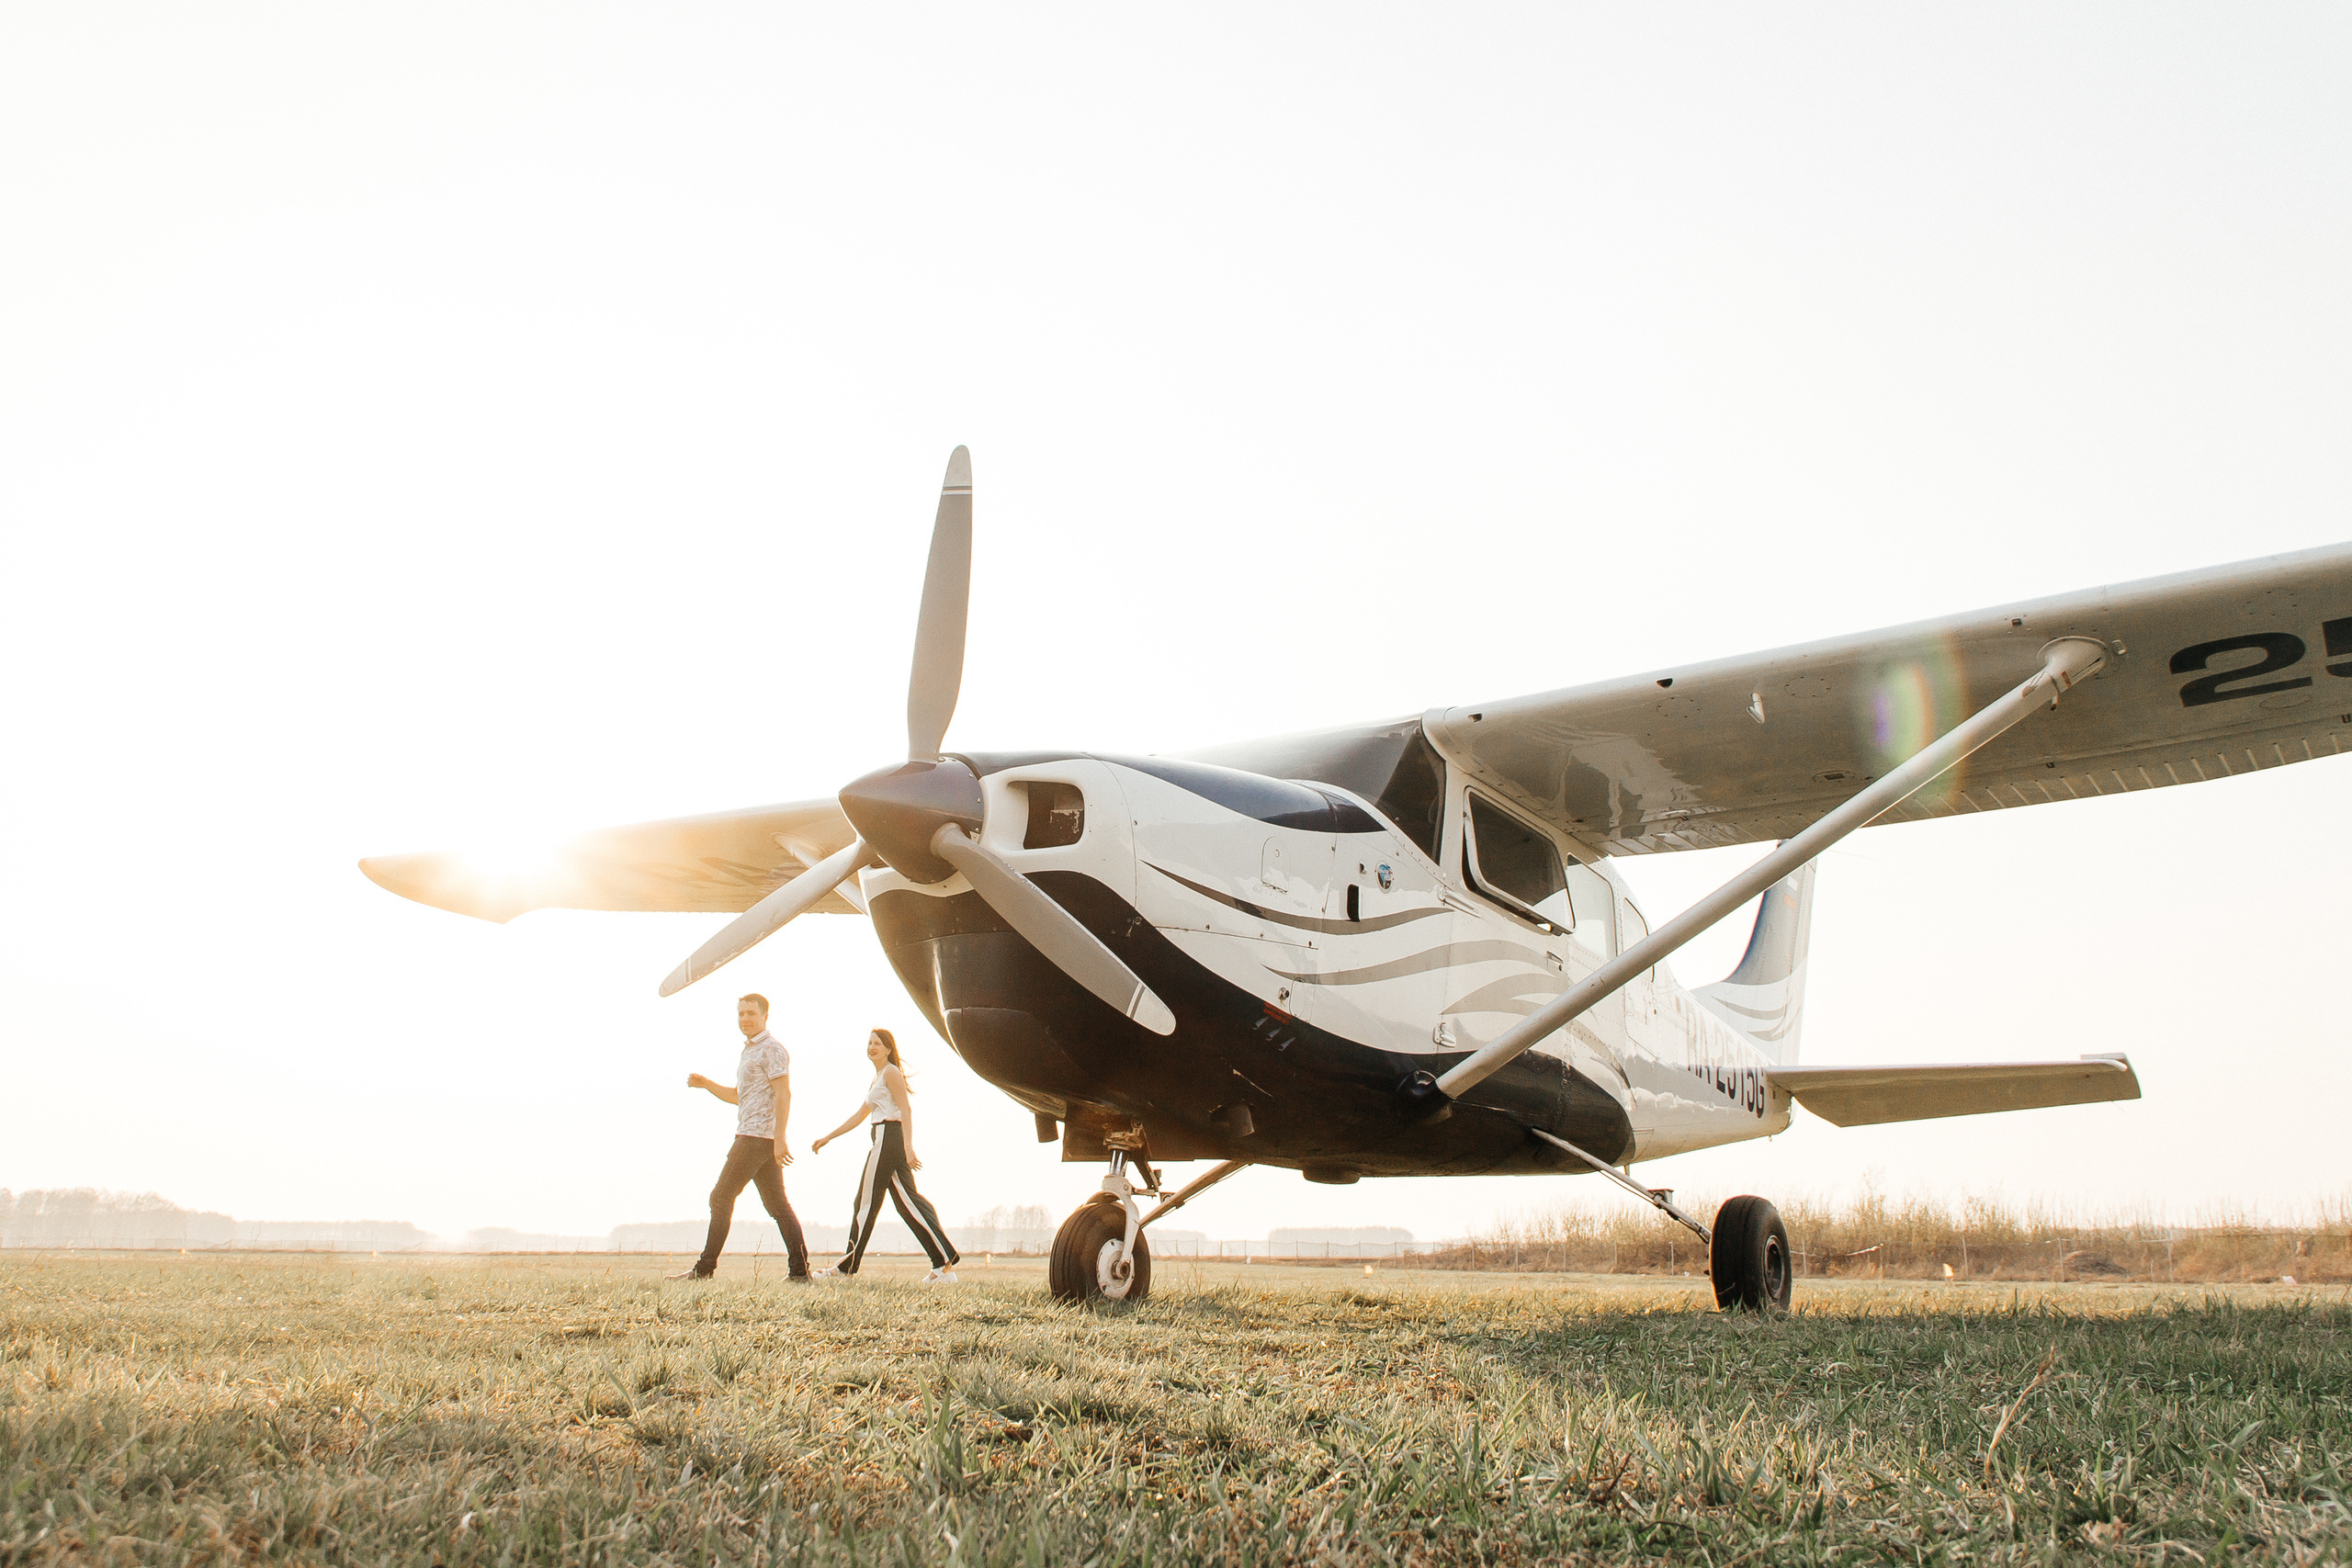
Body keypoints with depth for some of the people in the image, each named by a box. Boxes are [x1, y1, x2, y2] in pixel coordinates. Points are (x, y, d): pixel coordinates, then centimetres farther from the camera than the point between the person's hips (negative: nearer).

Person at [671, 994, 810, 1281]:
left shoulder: (771, 1050, -10)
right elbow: (739, 1096, 28)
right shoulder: (749, 1052, 21)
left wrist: (779, 1138, -24)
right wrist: (705, 1084, 14)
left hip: (757, 1137, -10)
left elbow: (783, 1093, -17)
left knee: (721, 1197, -7)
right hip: (758, 1139, 10)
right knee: (777, 1203, 6)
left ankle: (704, 1268, -4)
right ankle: (800, 1269, 4)